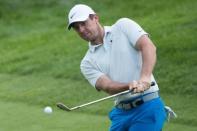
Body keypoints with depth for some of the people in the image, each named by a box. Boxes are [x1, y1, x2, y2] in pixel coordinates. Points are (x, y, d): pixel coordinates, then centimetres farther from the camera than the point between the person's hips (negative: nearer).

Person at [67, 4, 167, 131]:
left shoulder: (123, 26, 3)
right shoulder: (88, 63, 8)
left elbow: (148, 46, -12)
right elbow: (107, 86, -8)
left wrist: (145, 78, -30)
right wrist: (129, 85, -30)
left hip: (148, 107, -5)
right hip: (121, 113, 5)